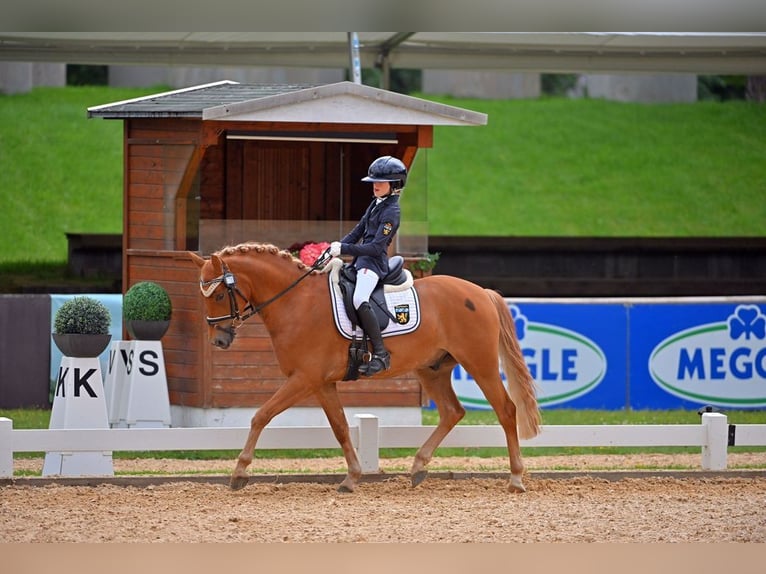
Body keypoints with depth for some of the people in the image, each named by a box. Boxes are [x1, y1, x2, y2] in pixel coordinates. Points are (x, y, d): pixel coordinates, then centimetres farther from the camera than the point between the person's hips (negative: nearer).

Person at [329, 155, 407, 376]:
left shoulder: (391, 211, -13)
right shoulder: (376, 204, 15)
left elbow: (376, 247, -20)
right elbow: (358, 231, 20)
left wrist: (345, 249, -22)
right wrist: (337, 247, 6)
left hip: (373, 262, -11)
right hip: (362, 259, 11)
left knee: (359, 300, -32)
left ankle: (380, 355, -32)